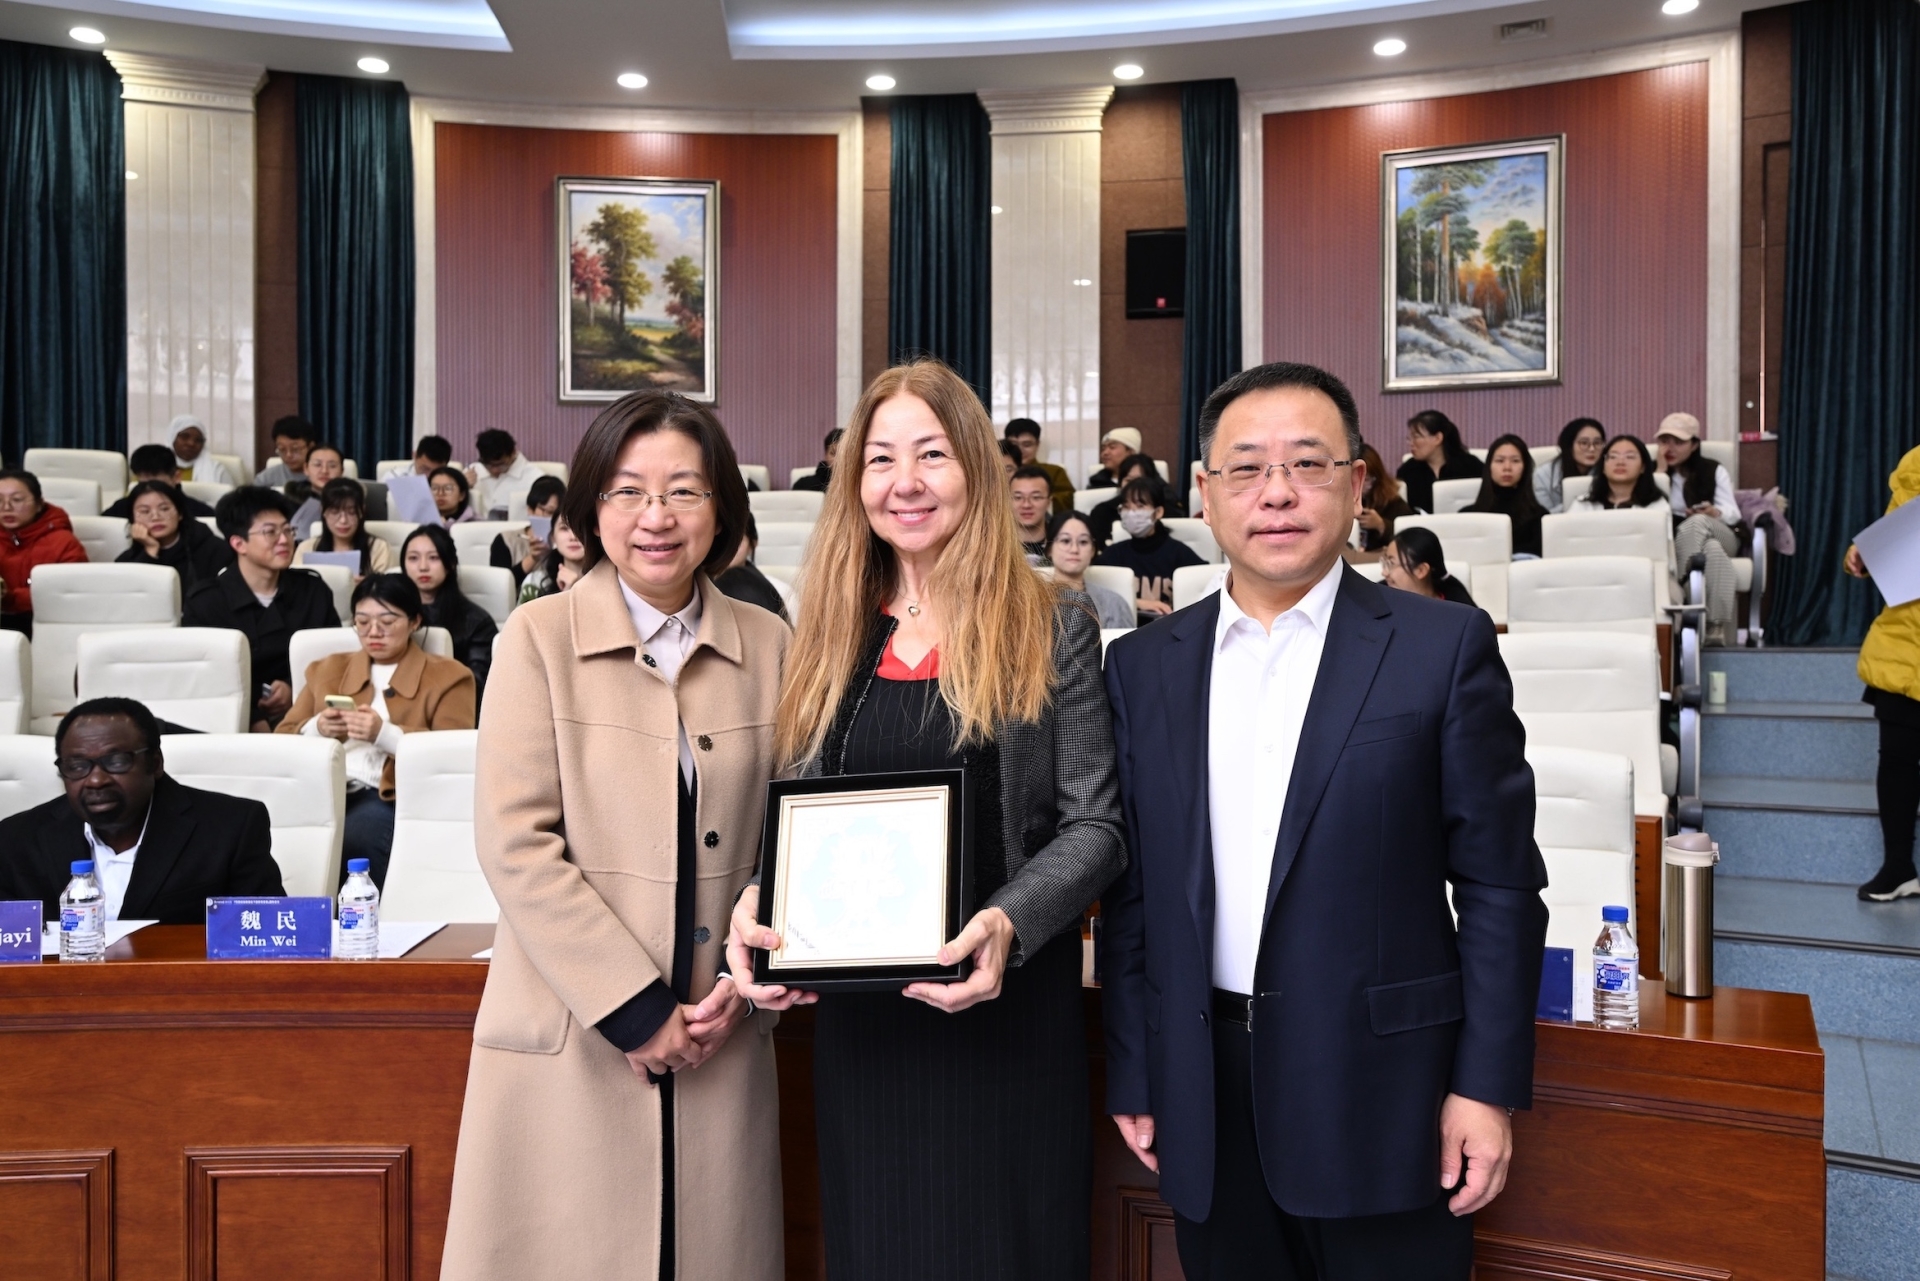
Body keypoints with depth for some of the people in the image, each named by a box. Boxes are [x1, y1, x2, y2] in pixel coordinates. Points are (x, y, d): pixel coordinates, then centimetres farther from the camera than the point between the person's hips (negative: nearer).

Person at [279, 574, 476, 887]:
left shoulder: (447, 677, 12)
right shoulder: (327, 669, 26)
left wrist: (385, 734, -16)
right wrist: (316, 729, -4)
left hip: (393, 796, -3)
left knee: (351, 841, -35)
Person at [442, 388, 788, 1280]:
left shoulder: (766, 647, 5)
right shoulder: (539, 638, -4)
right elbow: (516, 845, -9)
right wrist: (635, 1009, -11)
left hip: (719, 1037, 3)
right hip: (570, 1039, -2)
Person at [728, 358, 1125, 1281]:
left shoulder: (1051, 630, -2)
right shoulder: (830, 637, 9)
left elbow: (1094, 824, -6)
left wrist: (1007, 925, -23)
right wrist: (756, 901, -9)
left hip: (1004, 1010, -3)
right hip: (859, 1020, 3)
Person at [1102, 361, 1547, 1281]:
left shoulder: (1443, 646, -4)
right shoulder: (1144, 666, 4)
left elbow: (1498, 882, -4)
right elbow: (1130, 887, 7)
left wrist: (1487, 1086, -7)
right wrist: (1131, 1075, 7)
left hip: (1380, 1092, -2)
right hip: (1207, 1098, 3)